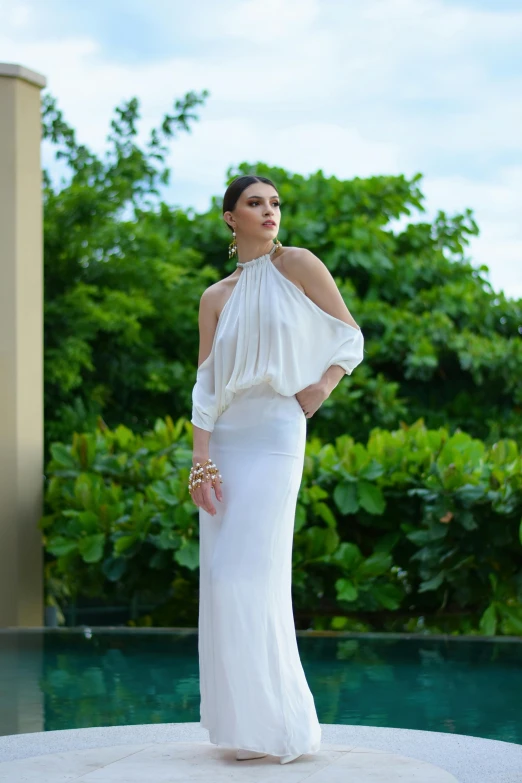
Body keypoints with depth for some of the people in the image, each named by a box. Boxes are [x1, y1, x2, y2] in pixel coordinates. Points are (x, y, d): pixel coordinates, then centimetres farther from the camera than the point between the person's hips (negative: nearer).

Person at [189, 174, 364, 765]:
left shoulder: (298, 264, 2)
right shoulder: (216, 297, 11)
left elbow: (350, 337, 7)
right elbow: (206, 384, 4)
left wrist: (323, 387, -9)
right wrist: (199, 458, -7)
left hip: (275, 435, -4)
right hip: (224, 440, 5)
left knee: (250, 578, -11)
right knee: (223, 579, 3)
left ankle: (279, 723, -1)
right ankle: (245, 719, 13)